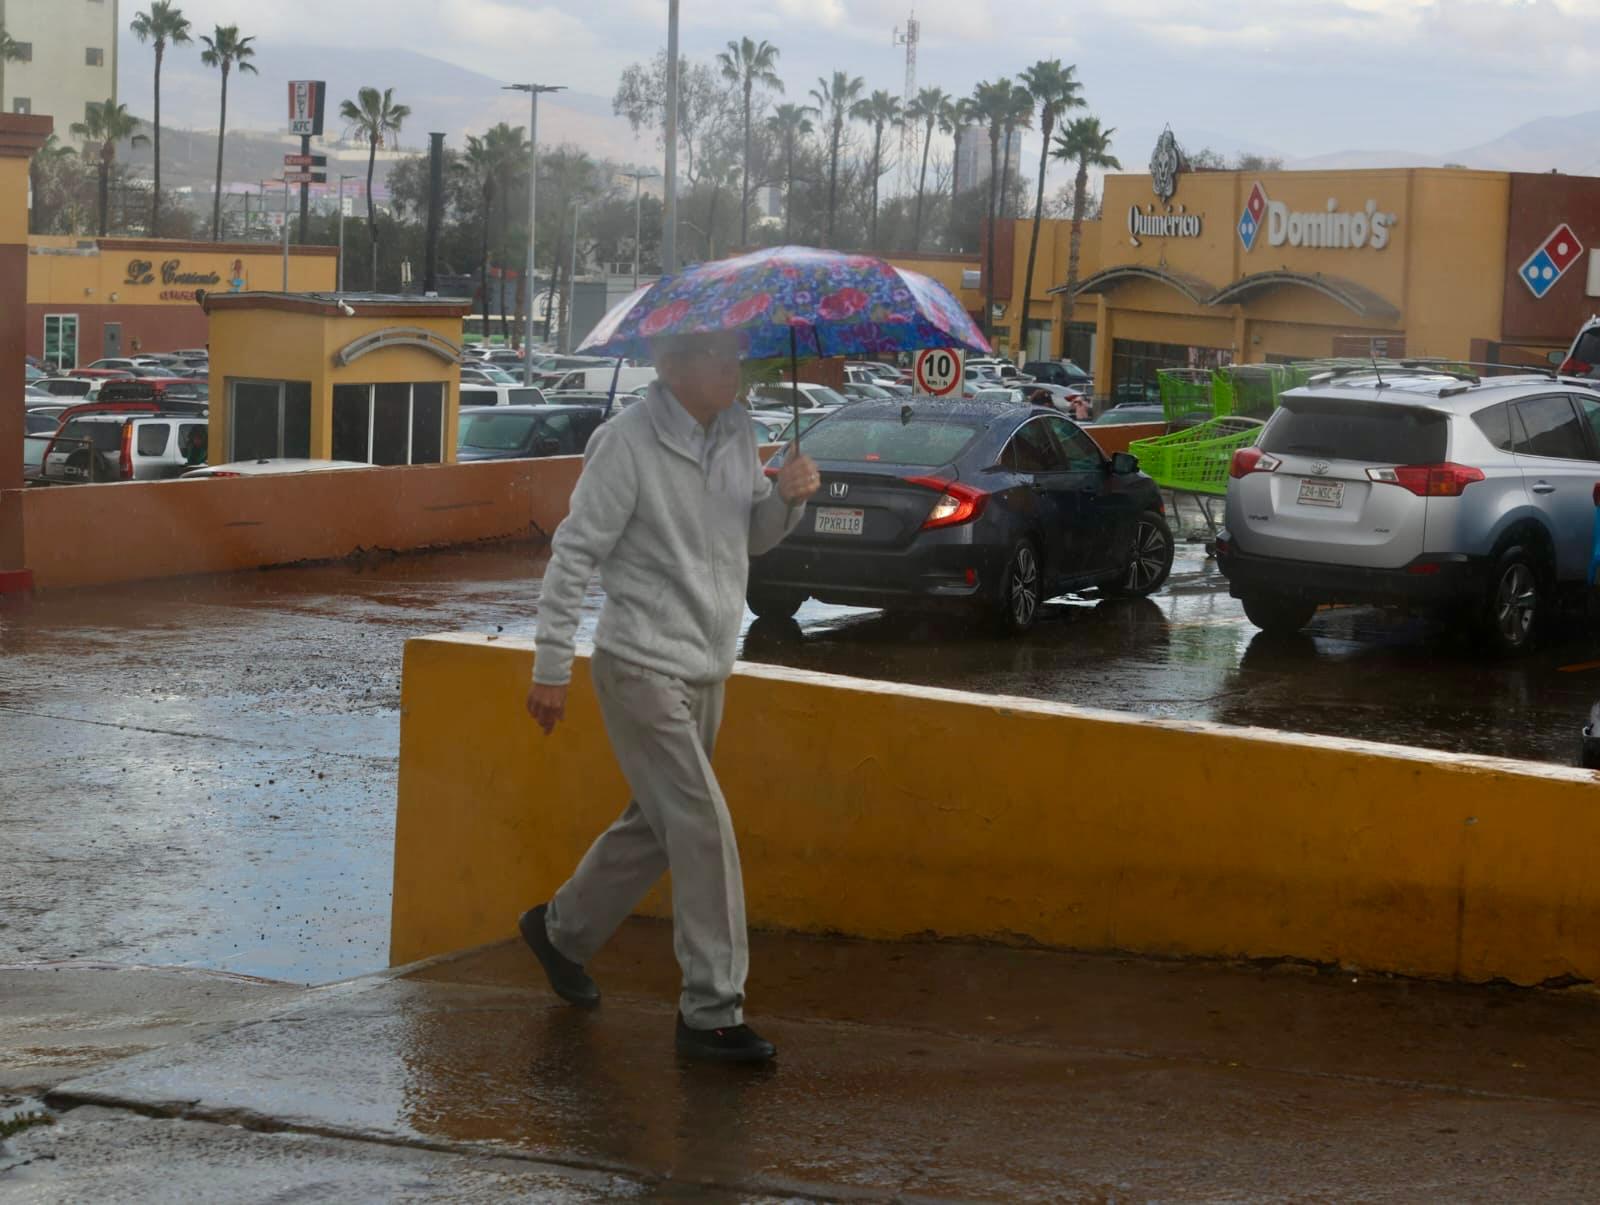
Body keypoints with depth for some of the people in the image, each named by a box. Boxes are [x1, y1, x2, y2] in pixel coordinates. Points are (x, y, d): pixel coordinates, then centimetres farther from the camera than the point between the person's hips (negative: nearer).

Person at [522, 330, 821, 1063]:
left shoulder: (736, 433, 6)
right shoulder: (628, 444, -16)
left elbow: (753, 537, 16)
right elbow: (575, 554, -14)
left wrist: (786, 498, -6)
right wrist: (551, 668, -14)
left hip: (706, 669, 8)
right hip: (641, 666, -8)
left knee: (659, 823, 18)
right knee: (702, 829, -11)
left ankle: (561, 931, 40)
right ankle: (712, 1013, -5)